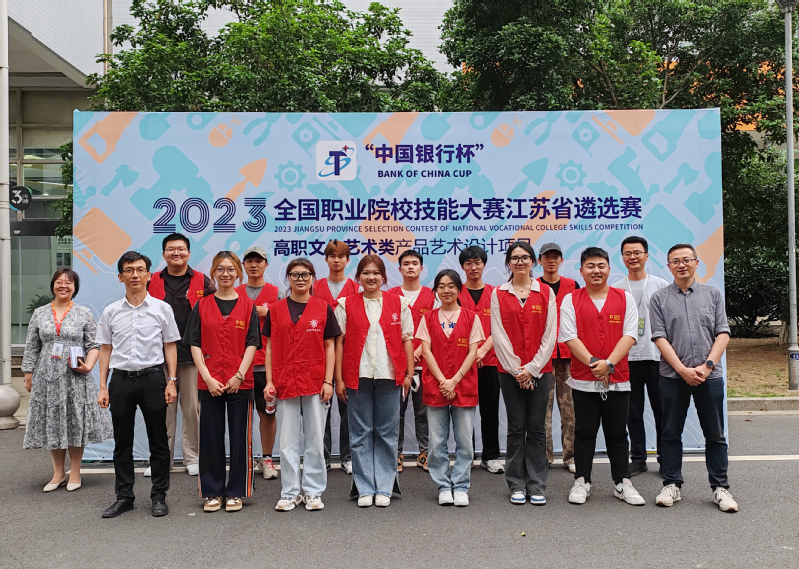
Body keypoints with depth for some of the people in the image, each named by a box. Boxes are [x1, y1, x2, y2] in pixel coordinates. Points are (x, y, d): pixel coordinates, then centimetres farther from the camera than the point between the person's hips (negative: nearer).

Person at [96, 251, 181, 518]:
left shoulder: (162, 308, 2)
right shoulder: (111, 312, 7)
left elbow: (170, 346, 5)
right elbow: (105, 349, 10)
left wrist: (171, 381, -2)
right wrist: (103, 387, 5)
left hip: (152, 377, -2)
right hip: (121, 379, 2)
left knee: (158, 440, 4)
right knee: (122, 442, 9)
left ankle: (159, 496, 16)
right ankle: (124, 496, 22)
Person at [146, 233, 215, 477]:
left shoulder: (202, 282, 5)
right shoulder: (152, 282, 9)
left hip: (193, 355, -1)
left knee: (193, 407, 3)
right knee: (163, 408, 6)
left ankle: (193, 458, 15)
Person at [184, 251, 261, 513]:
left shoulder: (247, 305, 4)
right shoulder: (202, 306, 6)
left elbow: (252, 344, 0)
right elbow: (195, 344, 2)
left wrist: (239, 375, -11)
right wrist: (207, 377, -9)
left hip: (240, 383, -1)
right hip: (209, 383, 1)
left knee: (240, 438, 4)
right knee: (210, 438, 6)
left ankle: (236, 492, 17)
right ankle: (212, 492, 20)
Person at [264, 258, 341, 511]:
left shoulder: (323, 308, 3)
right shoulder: (276, 310, 6)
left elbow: (330, 346, 3)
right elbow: (270, 348, 7)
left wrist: (328, 381, -4)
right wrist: (269, 382, -1)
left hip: (316, 383, -1)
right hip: (285, 384, 1)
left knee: (315, 440, 5)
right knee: (287, 441, 6)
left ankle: (313, 491, 18)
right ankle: (290, 492, 18)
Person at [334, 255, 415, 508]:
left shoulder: (399, 303, 7)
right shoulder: (345, 304, 5)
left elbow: (407, 340, 8)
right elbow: (338, 342, 3)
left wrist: (409, 374, 3)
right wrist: (338, 379, -2)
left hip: (389, 375, 1)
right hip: (357, 376, 0)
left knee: (387, 434, 6)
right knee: (361, 434, 5)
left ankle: (384, 488, 17)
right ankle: (364, 489, 16)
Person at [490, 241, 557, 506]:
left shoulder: (546, 292, 4)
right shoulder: (498, 294, 4)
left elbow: (550, 334, -1)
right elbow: (499, 335, -1)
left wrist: (532, 368, -8)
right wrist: (516, 368, -8)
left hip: (539, 370, 0)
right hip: (510, 371, 0)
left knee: (537, 428, 4)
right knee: (516, 428, 4)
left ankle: (537, 486, 14)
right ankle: (517, 486, 14)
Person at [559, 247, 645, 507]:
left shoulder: (625, 298, 6)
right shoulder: (571, 300, 2)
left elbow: (630, 335, -2)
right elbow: (569, 336, -6)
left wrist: (608, 363, -15)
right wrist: (593, 362, -17)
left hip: (618, 379, 1)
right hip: (583, 380, -1)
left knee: (617, 433, 9)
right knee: (584, 432, 7)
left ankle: (622, 483, 21)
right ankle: (582, 481, 18)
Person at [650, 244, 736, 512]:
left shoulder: (712, 294, 8)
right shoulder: (659, 298, 4)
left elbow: (723, 333, 3)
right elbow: (659, 338, -3)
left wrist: (707, 365, -10)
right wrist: (683, 369, -12)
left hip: (709, 376, 1)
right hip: (673, 376, 0)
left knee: (715, 434, 7)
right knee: (671, 434, 7)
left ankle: (720, 488, 18)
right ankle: (671, 485, 18)